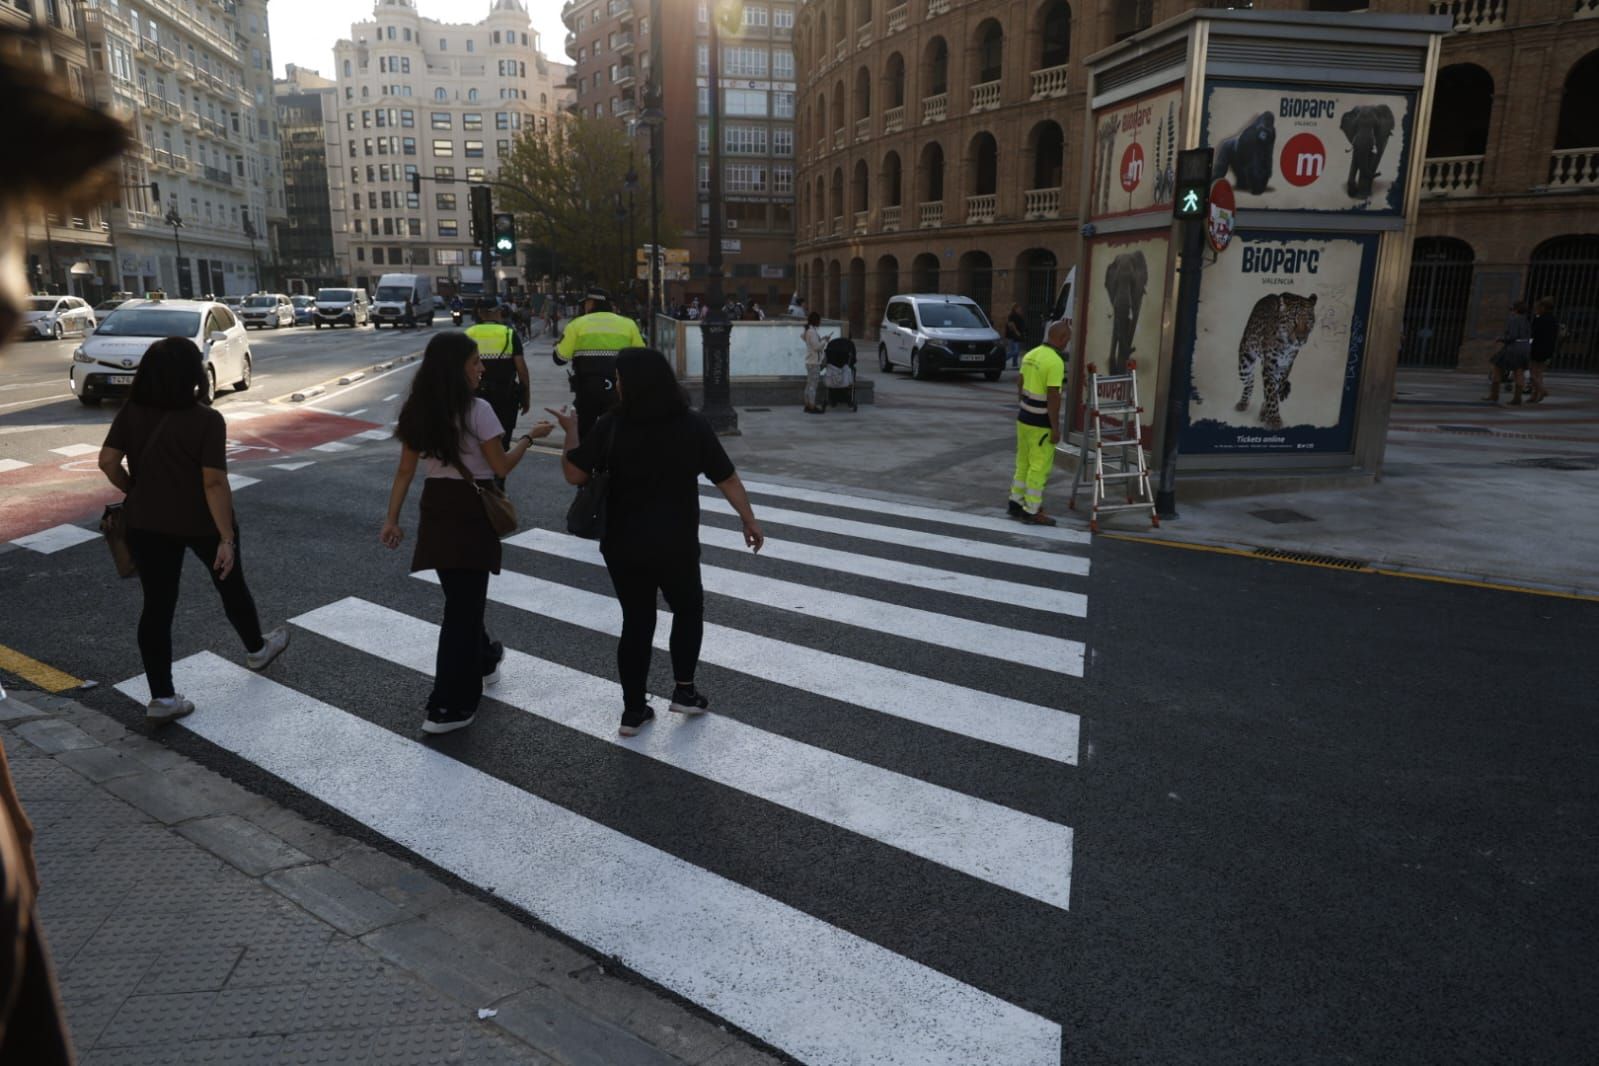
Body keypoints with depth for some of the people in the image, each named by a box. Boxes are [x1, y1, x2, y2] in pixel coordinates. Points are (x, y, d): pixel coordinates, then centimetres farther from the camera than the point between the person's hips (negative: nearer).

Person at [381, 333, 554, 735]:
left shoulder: (419, 411, 4)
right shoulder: (477, 410, -15)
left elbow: (404, 472, 6)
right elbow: (501, 468, -10)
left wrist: (392, 519, 9)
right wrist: (530, 436, 3)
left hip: (437, 506, 7)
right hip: (471, 510, -6)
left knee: (461, 598, 22)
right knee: (465, 604, -1)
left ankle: (481, 659, 44)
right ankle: (450, 706, 3)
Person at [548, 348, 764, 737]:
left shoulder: (611, 427, -10)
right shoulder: (693, 425, -8)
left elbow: (574, 474, -8)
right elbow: (726, 478, -3)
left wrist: (571, 431, 7)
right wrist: (749, 519, 8)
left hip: (624, 545, 1)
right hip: (677, 544, -1)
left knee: (636, 621, 12)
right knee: (688, 610, 23)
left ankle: (633, 710, 17)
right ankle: (684, 690, 23)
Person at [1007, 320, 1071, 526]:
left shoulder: (1030, 355, 7)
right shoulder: (1055, 362, -19)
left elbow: (1020, 386, 14)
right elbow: (1053, 397, -22)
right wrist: (1056, 428, -18)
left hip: (1024, 418, 8)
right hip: (1041, 424, -8)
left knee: (1024, 463, 18)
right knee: (1039, 467, 0)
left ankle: (1016, 503, 25)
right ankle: (1032, 512, 5)